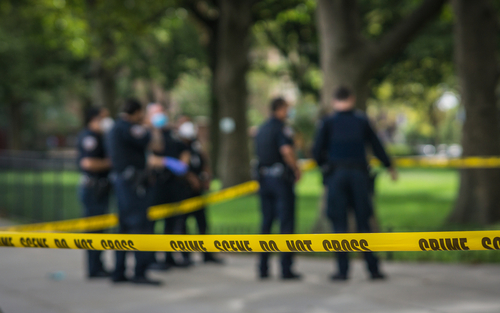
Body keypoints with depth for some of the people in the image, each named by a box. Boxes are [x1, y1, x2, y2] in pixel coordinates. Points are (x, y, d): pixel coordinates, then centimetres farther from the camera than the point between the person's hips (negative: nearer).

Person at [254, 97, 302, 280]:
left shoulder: (261, 129, 14)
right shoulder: (280, 128, -11)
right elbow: (286, 150, -25)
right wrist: (296, 170, -14)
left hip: (264, 177, 7)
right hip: (281, 178, -7)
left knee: (266, 222, 12)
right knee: (286, 222, -3)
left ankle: (263, 268, 11)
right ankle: (286, 269, -5)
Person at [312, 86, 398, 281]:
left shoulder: (327, 124, 0)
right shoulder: (362, 121, 5)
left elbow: (317, 153, -5)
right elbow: (377, 147, 10)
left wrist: (324, 163, 17)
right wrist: (390, 167, 23)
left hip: (336, 175, -1)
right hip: (359, 175, 1)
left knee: (339, 223, 2)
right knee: (363, 223, 6)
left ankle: (343, 270, 0)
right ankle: (373, 269, 6)